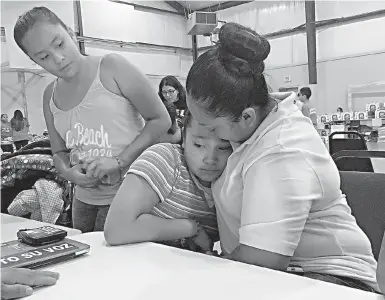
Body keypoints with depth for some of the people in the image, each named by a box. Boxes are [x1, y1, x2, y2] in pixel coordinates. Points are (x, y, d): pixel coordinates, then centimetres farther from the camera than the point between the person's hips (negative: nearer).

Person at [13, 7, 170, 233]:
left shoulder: (111, 68, -8)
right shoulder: (50, 95, 8)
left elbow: (161, 120, -9)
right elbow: (59, 151, 16)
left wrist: (119, 161, -18)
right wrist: (68, 171, -7)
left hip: (128, 194, -5)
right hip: (85, 198, 6)